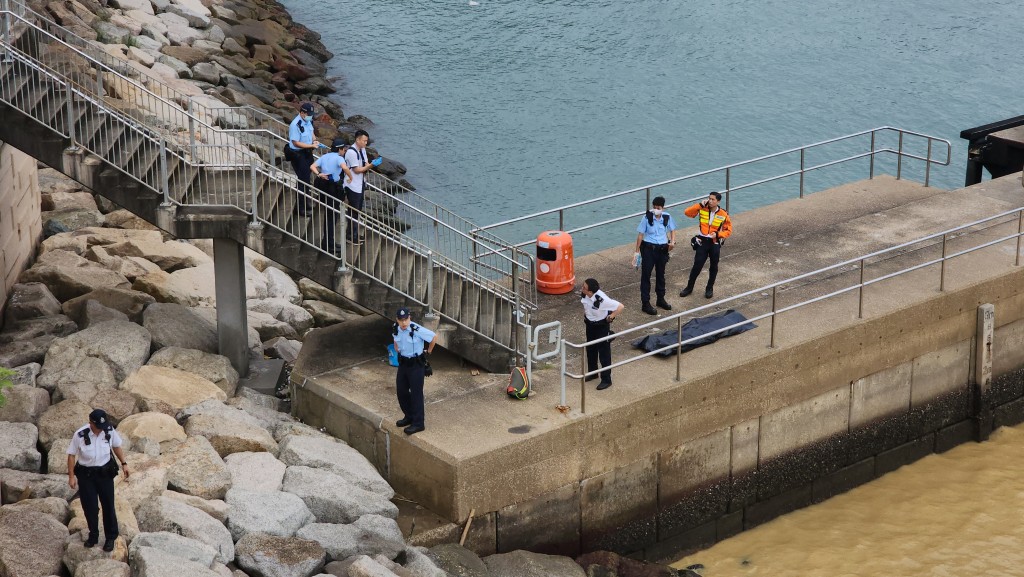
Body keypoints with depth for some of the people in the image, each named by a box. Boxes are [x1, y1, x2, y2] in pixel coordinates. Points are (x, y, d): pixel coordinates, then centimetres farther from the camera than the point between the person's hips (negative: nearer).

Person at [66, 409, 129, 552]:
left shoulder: (110, 431, -13)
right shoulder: (80, 435, -20)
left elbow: (116, 446, 6)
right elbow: (71, 455, -8)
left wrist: (124, 464, 5)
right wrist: (71, 476, -8)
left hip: (105, 473, 1)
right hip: (86, 475, -1)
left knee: (108, 506, 7)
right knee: (89, 507, 7)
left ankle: (111, 537, 22)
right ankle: (93, 536, 27)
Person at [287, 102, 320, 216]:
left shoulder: (308, 121, 0)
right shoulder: (295, 125, -26)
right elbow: (296, 143, -24)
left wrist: (314, 140, -2)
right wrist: (312, 146, -23)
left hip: (307, 153, 9)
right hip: (298, 154, -9)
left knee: (307, 178, 21)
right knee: (303, 180, -5)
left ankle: (306, 202, 38)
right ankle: (300, 208, 5)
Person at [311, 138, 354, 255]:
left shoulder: (324, 156, 13)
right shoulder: (339, 158, -8)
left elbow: (312, 166, 3)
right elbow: (345, 168, -28)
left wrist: (318, 174, -12)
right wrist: (351, 178, -15)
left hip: (322, 186, 7)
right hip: (333, 187, -7)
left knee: (329, 216, 20)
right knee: (332, 217, 2)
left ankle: (327, 243, 27)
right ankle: (329, 245, 7)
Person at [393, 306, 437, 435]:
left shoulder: (417, 330, -25)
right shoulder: (396, 329, -6)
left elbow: (434, 337, -13)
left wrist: (428, 352, -1)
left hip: (416, 364, -7)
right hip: (403, 363, 7)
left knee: (416, 394, -3)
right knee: (401, 391, 14)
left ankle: (418, 423, 5)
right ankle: (409, 417, 32)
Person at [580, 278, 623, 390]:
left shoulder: (602, 299, -35)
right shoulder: (584, 294, -16)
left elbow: (620, 307, -30)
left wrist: (610, 318, -20)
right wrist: (585, 316, 8)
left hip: (602, 327, -7)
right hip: (590, 325, 7)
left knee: (604, 354, 7)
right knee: (590, 351, 23)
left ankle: (606, 380, 20)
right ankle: (592, 373, 44)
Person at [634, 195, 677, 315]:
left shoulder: (667, 217, -6)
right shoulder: (647, 218, -15)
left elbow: (672, 230, 11)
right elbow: (640, 234, -9)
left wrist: (672, 241, -8)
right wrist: (637, 251, -8)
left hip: (662, 249, 4)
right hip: (649, 248, -4)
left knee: (660, 274, 19)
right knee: (646, 275, -1)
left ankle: (661, 299, 36)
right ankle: (645, 303, 4)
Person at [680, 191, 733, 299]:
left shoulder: (723, 215, -8)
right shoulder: (702, 210, -5)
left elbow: (728, 230, -1)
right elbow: (687, 212, -9)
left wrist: (717, 234, -18)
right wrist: (700, 205, -16)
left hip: (715, 243, 0)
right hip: (703, 242, 0)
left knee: (714, 267, 12)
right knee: (697, 266, 1)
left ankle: (710, 288, 28)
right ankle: (689, 287, 15)